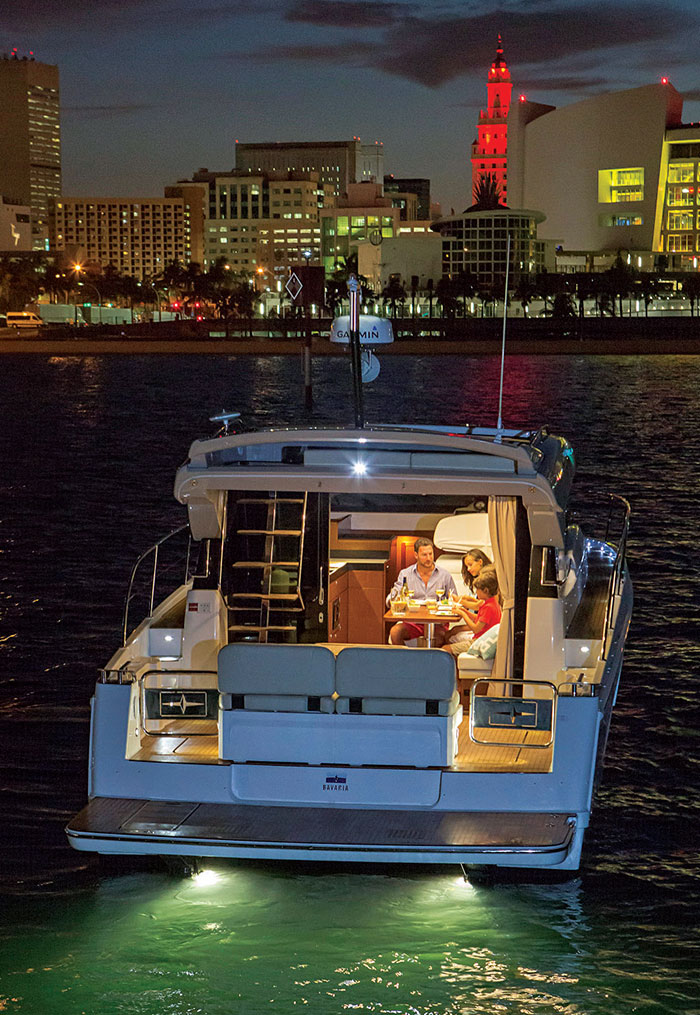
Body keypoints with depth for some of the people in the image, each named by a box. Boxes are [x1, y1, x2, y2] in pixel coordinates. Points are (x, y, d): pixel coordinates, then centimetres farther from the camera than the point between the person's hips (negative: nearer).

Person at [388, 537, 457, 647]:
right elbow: (390, 601, 4)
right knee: (395, 632, -29)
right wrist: (394, 596, -21)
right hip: (411, 620, 1)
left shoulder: (445, 575, 9)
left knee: (440, 635, -35)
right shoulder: (405, 574, 9)